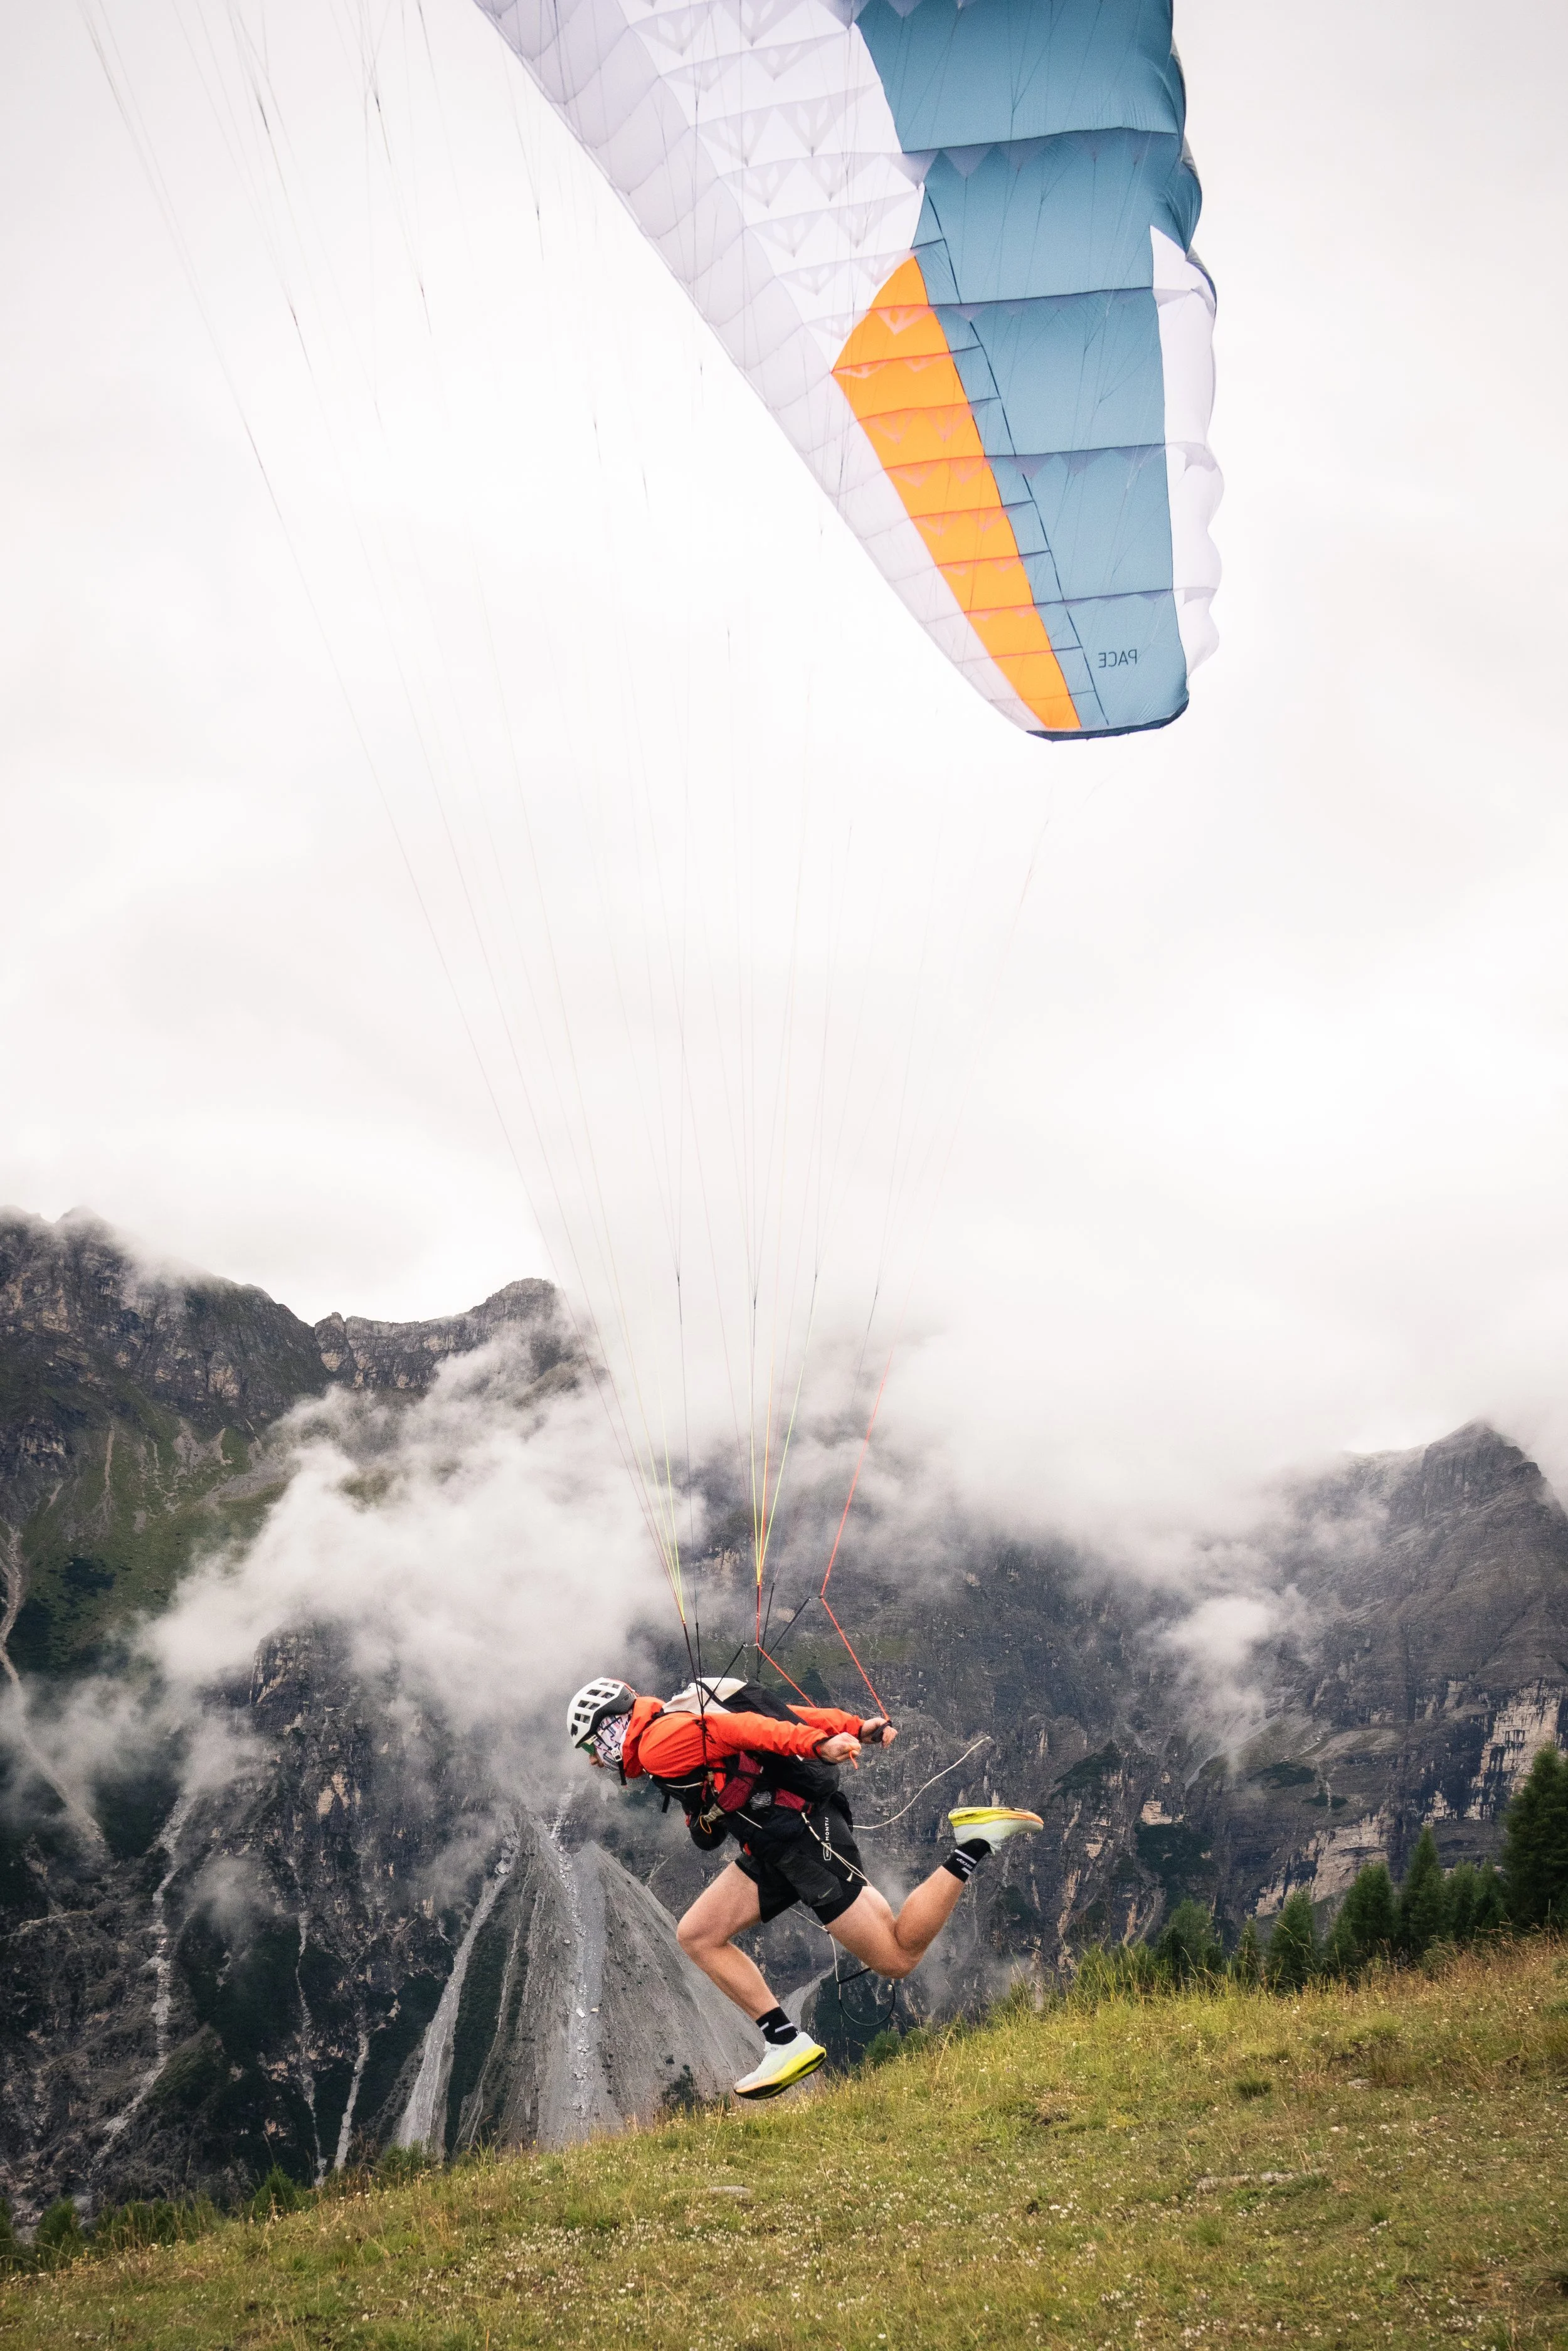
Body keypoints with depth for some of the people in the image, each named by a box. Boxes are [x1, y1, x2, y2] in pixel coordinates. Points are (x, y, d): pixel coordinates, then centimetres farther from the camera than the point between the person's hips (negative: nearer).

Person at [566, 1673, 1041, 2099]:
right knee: (697, 1935, 8)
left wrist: (817, 1745, -34)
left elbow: (737, 1727, -22)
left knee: (898, 1959, -6)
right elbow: (778, 1716, 15)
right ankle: (788, 2044, 5)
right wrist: (856, 1726, 7)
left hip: (804, 1833, -10)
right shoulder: (685, 1723, 21)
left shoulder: (659, 1742, -8)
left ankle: (975, 1844, -2)